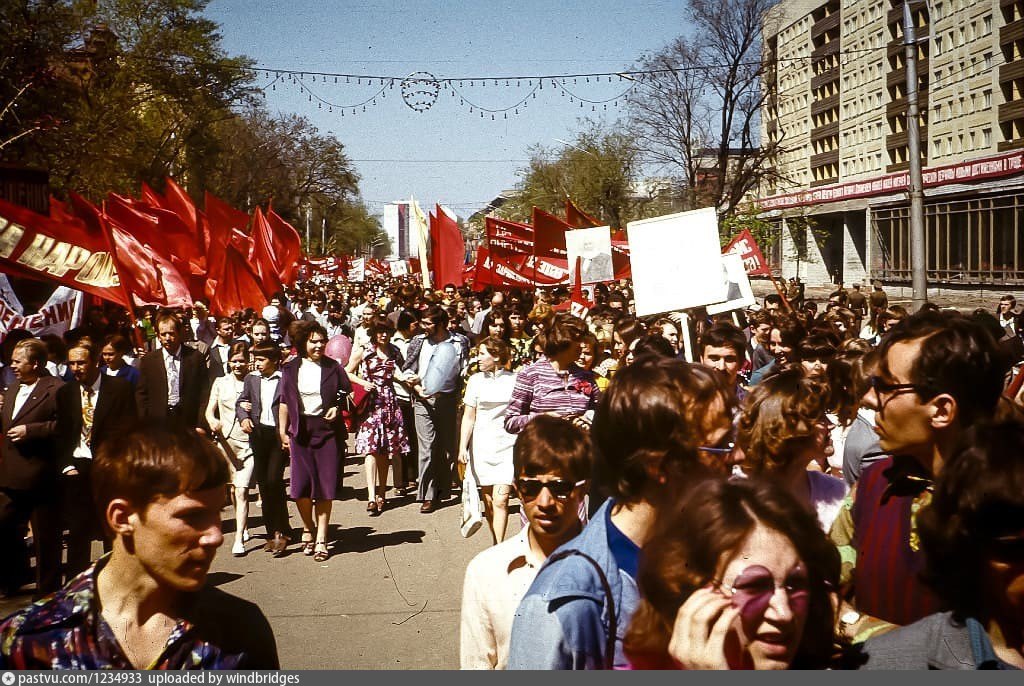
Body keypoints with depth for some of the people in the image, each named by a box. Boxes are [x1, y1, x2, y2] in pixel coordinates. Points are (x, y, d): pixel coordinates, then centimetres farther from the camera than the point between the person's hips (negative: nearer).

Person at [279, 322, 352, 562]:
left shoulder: (333, 367, 3)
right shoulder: (290, 369, 4)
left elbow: (347, 393, 11)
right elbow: (284, 402, 7)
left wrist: (338, 407, -8)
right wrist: (282, 431, 2)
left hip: (328, 429, 0)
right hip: (300, 431, 1)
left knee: (325, 485, 0)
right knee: (300, 485, -2)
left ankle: (321, 539, 8)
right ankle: (308, 528, 24)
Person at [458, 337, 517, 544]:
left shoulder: (513, 380, -1)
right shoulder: (476, 380, 4)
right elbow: (469, 417, 6)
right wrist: (462, 447, -1)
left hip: (507, 445, -2)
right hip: (482, 445, 2)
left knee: (500, 500, -10)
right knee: (488, 500, 8)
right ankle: (496, 544, 21)